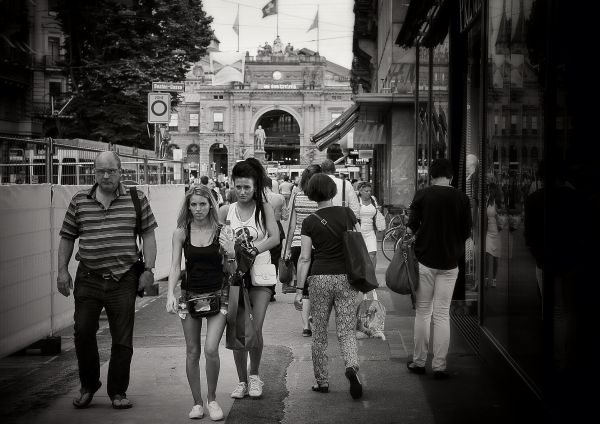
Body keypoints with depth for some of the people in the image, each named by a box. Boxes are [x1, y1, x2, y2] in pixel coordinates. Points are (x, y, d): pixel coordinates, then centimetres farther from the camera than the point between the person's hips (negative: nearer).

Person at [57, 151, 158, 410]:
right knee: (83, 332, -1)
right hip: (88, 279, 1)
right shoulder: (79, 201, 7)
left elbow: (148, 235, 3)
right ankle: (88, 385, 20)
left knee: (122, 339, 3)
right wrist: (62, 270, 3)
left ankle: (118, 392, 17)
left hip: (123, 279, -1)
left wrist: (148, 269, -5)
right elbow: (67, 237, 11)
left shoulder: (136, 199, 3)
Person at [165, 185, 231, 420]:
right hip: (190, 294, 2)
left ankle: (212, 398, 9)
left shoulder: (221, 231, -4)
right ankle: (197, 402, 21)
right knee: (192, 352, 6)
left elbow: (228, 268, 5)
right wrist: (170, 294, -16)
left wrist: (231, 256, -17)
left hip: (217, 295, -2)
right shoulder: (181, 233, -2)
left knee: (211, 349, -12)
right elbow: (175, 267, -3)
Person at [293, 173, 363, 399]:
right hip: (346, 277, 1)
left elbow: (304, 258, -5)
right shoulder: (347, 213, 2)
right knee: (347, 331, 5)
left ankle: (322, 381, 19)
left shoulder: (310, 222, -3)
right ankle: (351, 367, -22)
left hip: (320, 278, -1)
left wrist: (299, 289, 0)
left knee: (319, 333, 13)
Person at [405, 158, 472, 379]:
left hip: (425, 260, -1)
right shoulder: (461, 198, -1)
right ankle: (439, 366, 5)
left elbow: (411, 228, -7)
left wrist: (411, 231, 14)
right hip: (449, 262, 1)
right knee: (442, 315, 6)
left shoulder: (422, 195, -5)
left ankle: (419, 361, 16)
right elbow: (466, 232, 3)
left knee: (423, 312, 11)